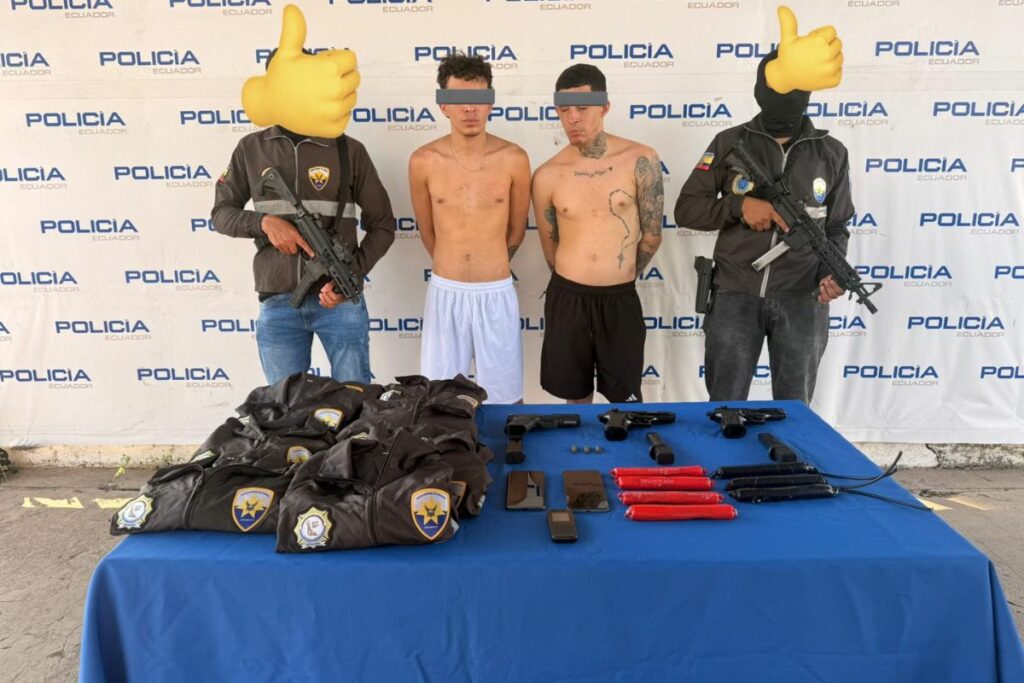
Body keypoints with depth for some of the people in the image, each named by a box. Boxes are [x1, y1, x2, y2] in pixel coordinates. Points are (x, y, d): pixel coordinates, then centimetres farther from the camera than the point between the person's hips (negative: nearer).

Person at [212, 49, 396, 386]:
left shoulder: (349, 151, 0)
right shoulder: (251, 149, 6)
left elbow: (382, 224, 3)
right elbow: (221, 214, 9)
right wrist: (264, 222, -12)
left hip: (340, 300, -1)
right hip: (277, 305, 2)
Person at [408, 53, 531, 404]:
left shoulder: (514, 159, -5)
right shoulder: (423, 161, -4)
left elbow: (516, 231, 8)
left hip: (496, 293, 0)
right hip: (445, 293, 1)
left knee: (506, 398, 10)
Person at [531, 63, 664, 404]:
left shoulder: (641, 161, -7)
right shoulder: (547, 176, -2)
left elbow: (651, 236, 3)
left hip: (621, 300, -1)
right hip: (566, 299, 1)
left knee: (625, 400, 11)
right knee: (574, 396, 16)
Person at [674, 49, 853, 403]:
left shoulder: (832, 153, 6)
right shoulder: (729, 144, 1)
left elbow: (836, 227, 9)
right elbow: (686, 209, 0)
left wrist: (832, 272, -10)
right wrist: (740, 205, -16)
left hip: (802, 300, 2)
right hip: (735, 297, -1)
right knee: (724, 410, 9)